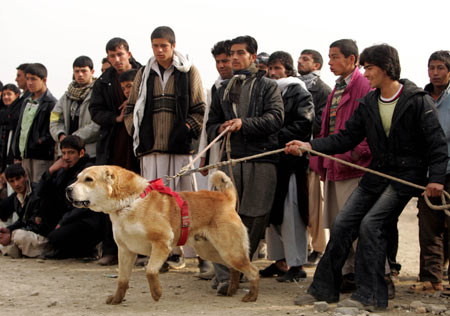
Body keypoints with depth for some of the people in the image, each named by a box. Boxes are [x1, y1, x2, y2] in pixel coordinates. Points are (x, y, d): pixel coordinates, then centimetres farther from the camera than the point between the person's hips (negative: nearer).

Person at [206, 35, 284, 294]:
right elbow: (211, 123, 26)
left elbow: (276, 117, -6)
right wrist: (220, 130, 2)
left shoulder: (268, 86, 9)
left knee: (255, 217, -1)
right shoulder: (224, 90, 24)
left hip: (261, 159, -3)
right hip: (231, 157, 3)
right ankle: (225, 275, -12)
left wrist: (244, 123, -16)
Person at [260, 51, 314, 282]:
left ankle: (297, 264, -4)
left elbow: (303, 125, -13)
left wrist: (277, 137, -18)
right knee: (272, 212, 10)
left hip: (292, 159, -8)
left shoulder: (299, 94, -3)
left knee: (291, 213, -9)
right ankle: (279, 260, 19)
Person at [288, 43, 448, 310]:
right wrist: (310, 146, -7)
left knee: (370, 223, -21)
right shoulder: (368, 103, 7)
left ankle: (370, 295, -12)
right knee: (342, 224, 0)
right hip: (377, 175, 7)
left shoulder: (417, 100, -10)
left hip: (406, 177, -7)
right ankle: (324, 288, 11)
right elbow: (347, 137, 5)